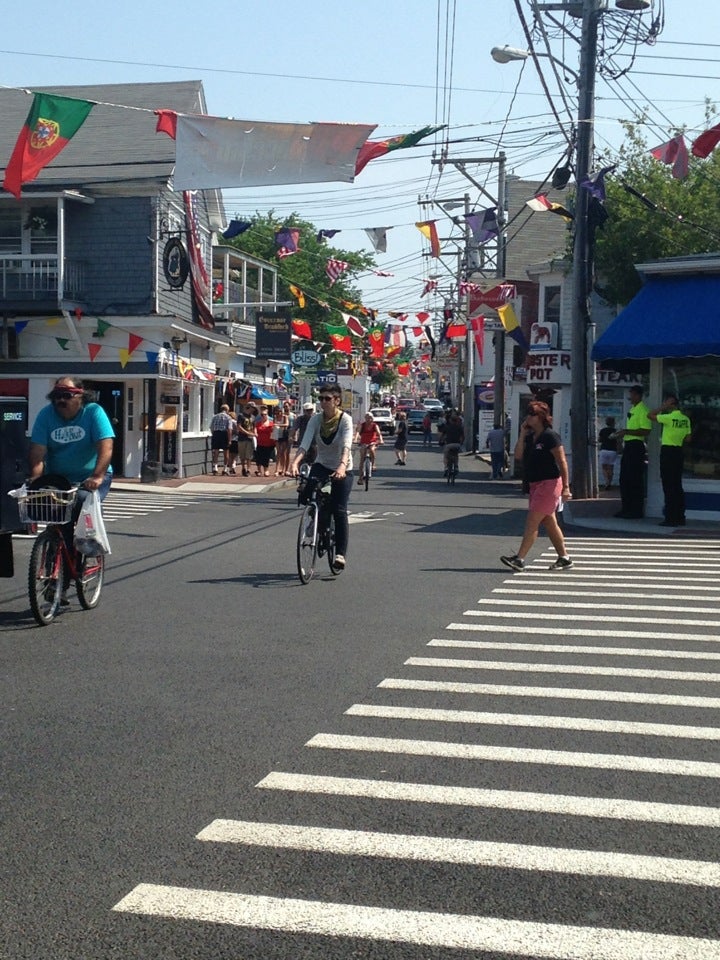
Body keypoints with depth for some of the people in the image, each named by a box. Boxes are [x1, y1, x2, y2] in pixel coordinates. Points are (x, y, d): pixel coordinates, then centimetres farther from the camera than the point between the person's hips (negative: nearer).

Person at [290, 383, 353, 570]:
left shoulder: (345, 419, -18)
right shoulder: (316, 419, -9)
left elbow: (346, 445, -34)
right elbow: (305, 443, -20)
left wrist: (342, 466, -52)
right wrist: (295, 463, -39)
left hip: (342, 469, -3)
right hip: (321, 465, 3)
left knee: (339, 511, -11)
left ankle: (341, 553, -3)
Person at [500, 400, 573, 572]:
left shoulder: (550, 436, -13)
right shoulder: (531, 437, 12)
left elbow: (562, 461, -15)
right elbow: (518, 455, 7)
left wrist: (566, 486, -19)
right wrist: (522, 434, 0)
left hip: (550, 484, -9)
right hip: (536, 484, 9)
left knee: (532, 522, -11)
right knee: (549, 523, 12)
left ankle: (519, 559, -11)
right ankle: (564, 558, 19)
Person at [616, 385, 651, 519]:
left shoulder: (643, 410, -13)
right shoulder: (632, 409, 17)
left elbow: (645, 431, -22)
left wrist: (626, 431, -22)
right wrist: (622, 434, 12)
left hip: (636, 446, -10)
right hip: (628, 446, 10)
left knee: (635, 480, -6)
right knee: (624, 479, 12)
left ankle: (637, 511, -1)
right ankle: (626, 509, 20)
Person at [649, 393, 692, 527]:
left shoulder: (669, 418, -15)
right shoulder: (686, 419, 6)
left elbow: (650, 415, -8)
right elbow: (687, 439, 11)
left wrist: (664, 407, -7)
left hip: (667, 452, -7)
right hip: (679, 452, 7)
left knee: (669, 486, -3)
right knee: (677, 486, 12)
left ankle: (671, 518, -4)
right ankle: (680, 517, 14)